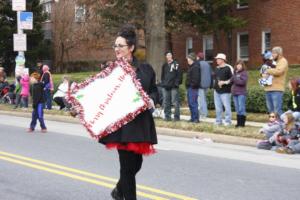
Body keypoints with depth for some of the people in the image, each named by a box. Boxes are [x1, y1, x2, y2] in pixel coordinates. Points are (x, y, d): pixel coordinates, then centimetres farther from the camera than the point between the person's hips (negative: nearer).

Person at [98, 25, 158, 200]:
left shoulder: (146, 69, 5)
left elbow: (155, 92, 10)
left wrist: (149, 100, -10)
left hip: (141, 123, 3)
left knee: (136, 163, 12)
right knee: (127, 165, -1)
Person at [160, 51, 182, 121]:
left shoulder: (176, 64, -1)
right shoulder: (164, 65, 17)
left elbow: (179, 75, -6)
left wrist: (176, 83, -13)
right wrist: (163, 83, 10)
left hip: (174, 87, -6)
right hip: (165, 86, 6)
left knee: (175, 102, -5)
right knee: (166, 103, 7)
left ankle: (177, 116, -1)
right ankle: (167, 116, 14)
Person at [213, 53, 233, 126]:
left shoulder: (228, 68, -8)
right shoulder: (217, 68, 16)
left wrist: (225, 82, -17)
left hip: (225, 91, -8)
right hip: (217, 91, 8)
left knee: (227, 106, -6)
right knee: (218, 107, 11)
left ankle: (228, 121, 0)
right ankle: (218, 120, 18)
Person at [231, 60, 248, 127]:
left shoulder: (244, 73, -2)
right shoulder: (235, 73, 15)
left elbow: (243, 82, -14)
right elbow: (231, 80, 12)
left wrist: (235, 79, -11)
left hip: (241, 93, -6)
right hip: (235, 93, 6)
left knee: (241, 109, -6)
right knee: (237, 109, 9)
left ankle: (242, 123, -2)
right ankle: (238, 122, 14)